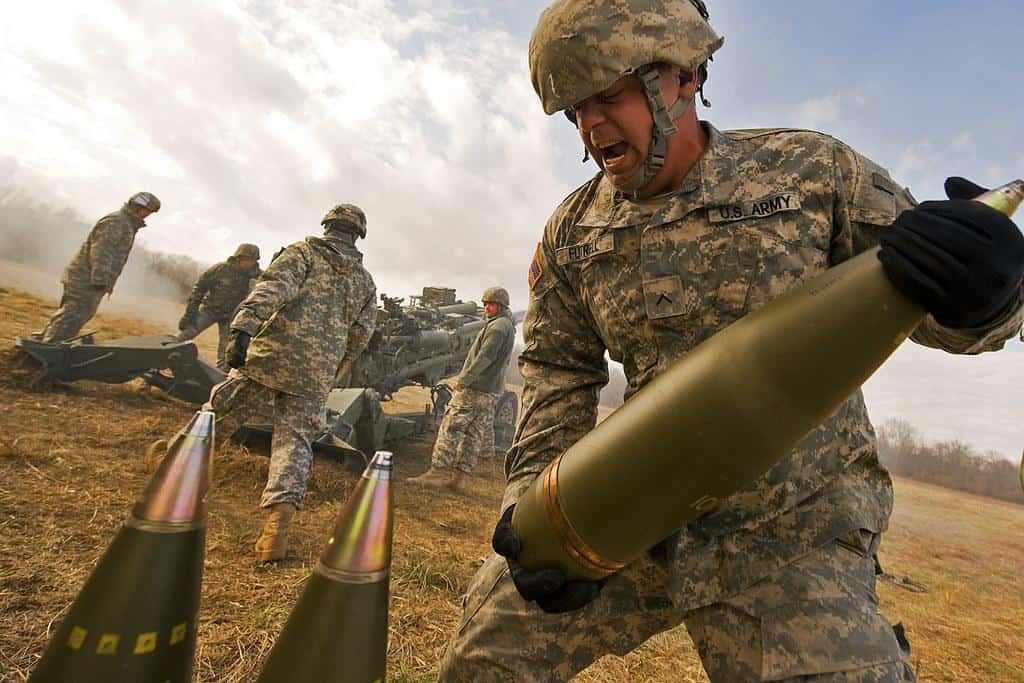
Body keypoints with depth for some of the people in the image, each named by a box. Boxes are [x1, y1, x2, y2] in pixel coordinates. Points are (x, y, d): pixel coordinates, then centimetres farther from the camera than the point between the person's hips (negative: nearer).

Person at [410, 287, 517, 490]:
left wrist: (464, 379, -19)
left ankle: (437, 471, -8)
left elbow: (485, 357, -21)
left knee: (451, 427, -8)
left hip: (476, 388, -10)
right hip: (491, 391, 10)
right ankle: (457, 476, 15)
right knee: (474, 433, 8)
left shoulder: (498, 325, -11)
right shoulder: (508, 326, 20)